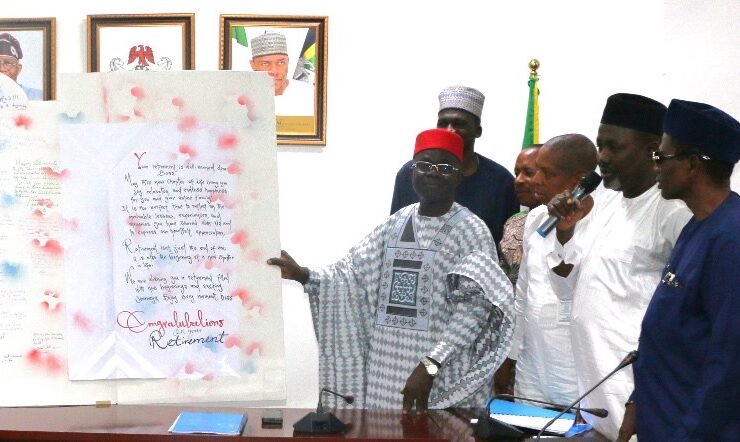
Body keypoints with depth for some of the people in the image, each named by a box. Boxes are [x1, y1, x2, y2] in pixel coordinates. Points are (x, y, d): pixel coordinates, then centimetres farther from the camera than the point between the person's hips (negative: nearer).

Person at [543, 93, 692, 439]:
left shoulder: (674, 212, -15)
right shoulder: (601, 202, 9)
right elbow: (568, 287, 14)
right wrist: (565, 229, -2)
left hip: (634, 389, -7)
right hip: (589, 379, 7)